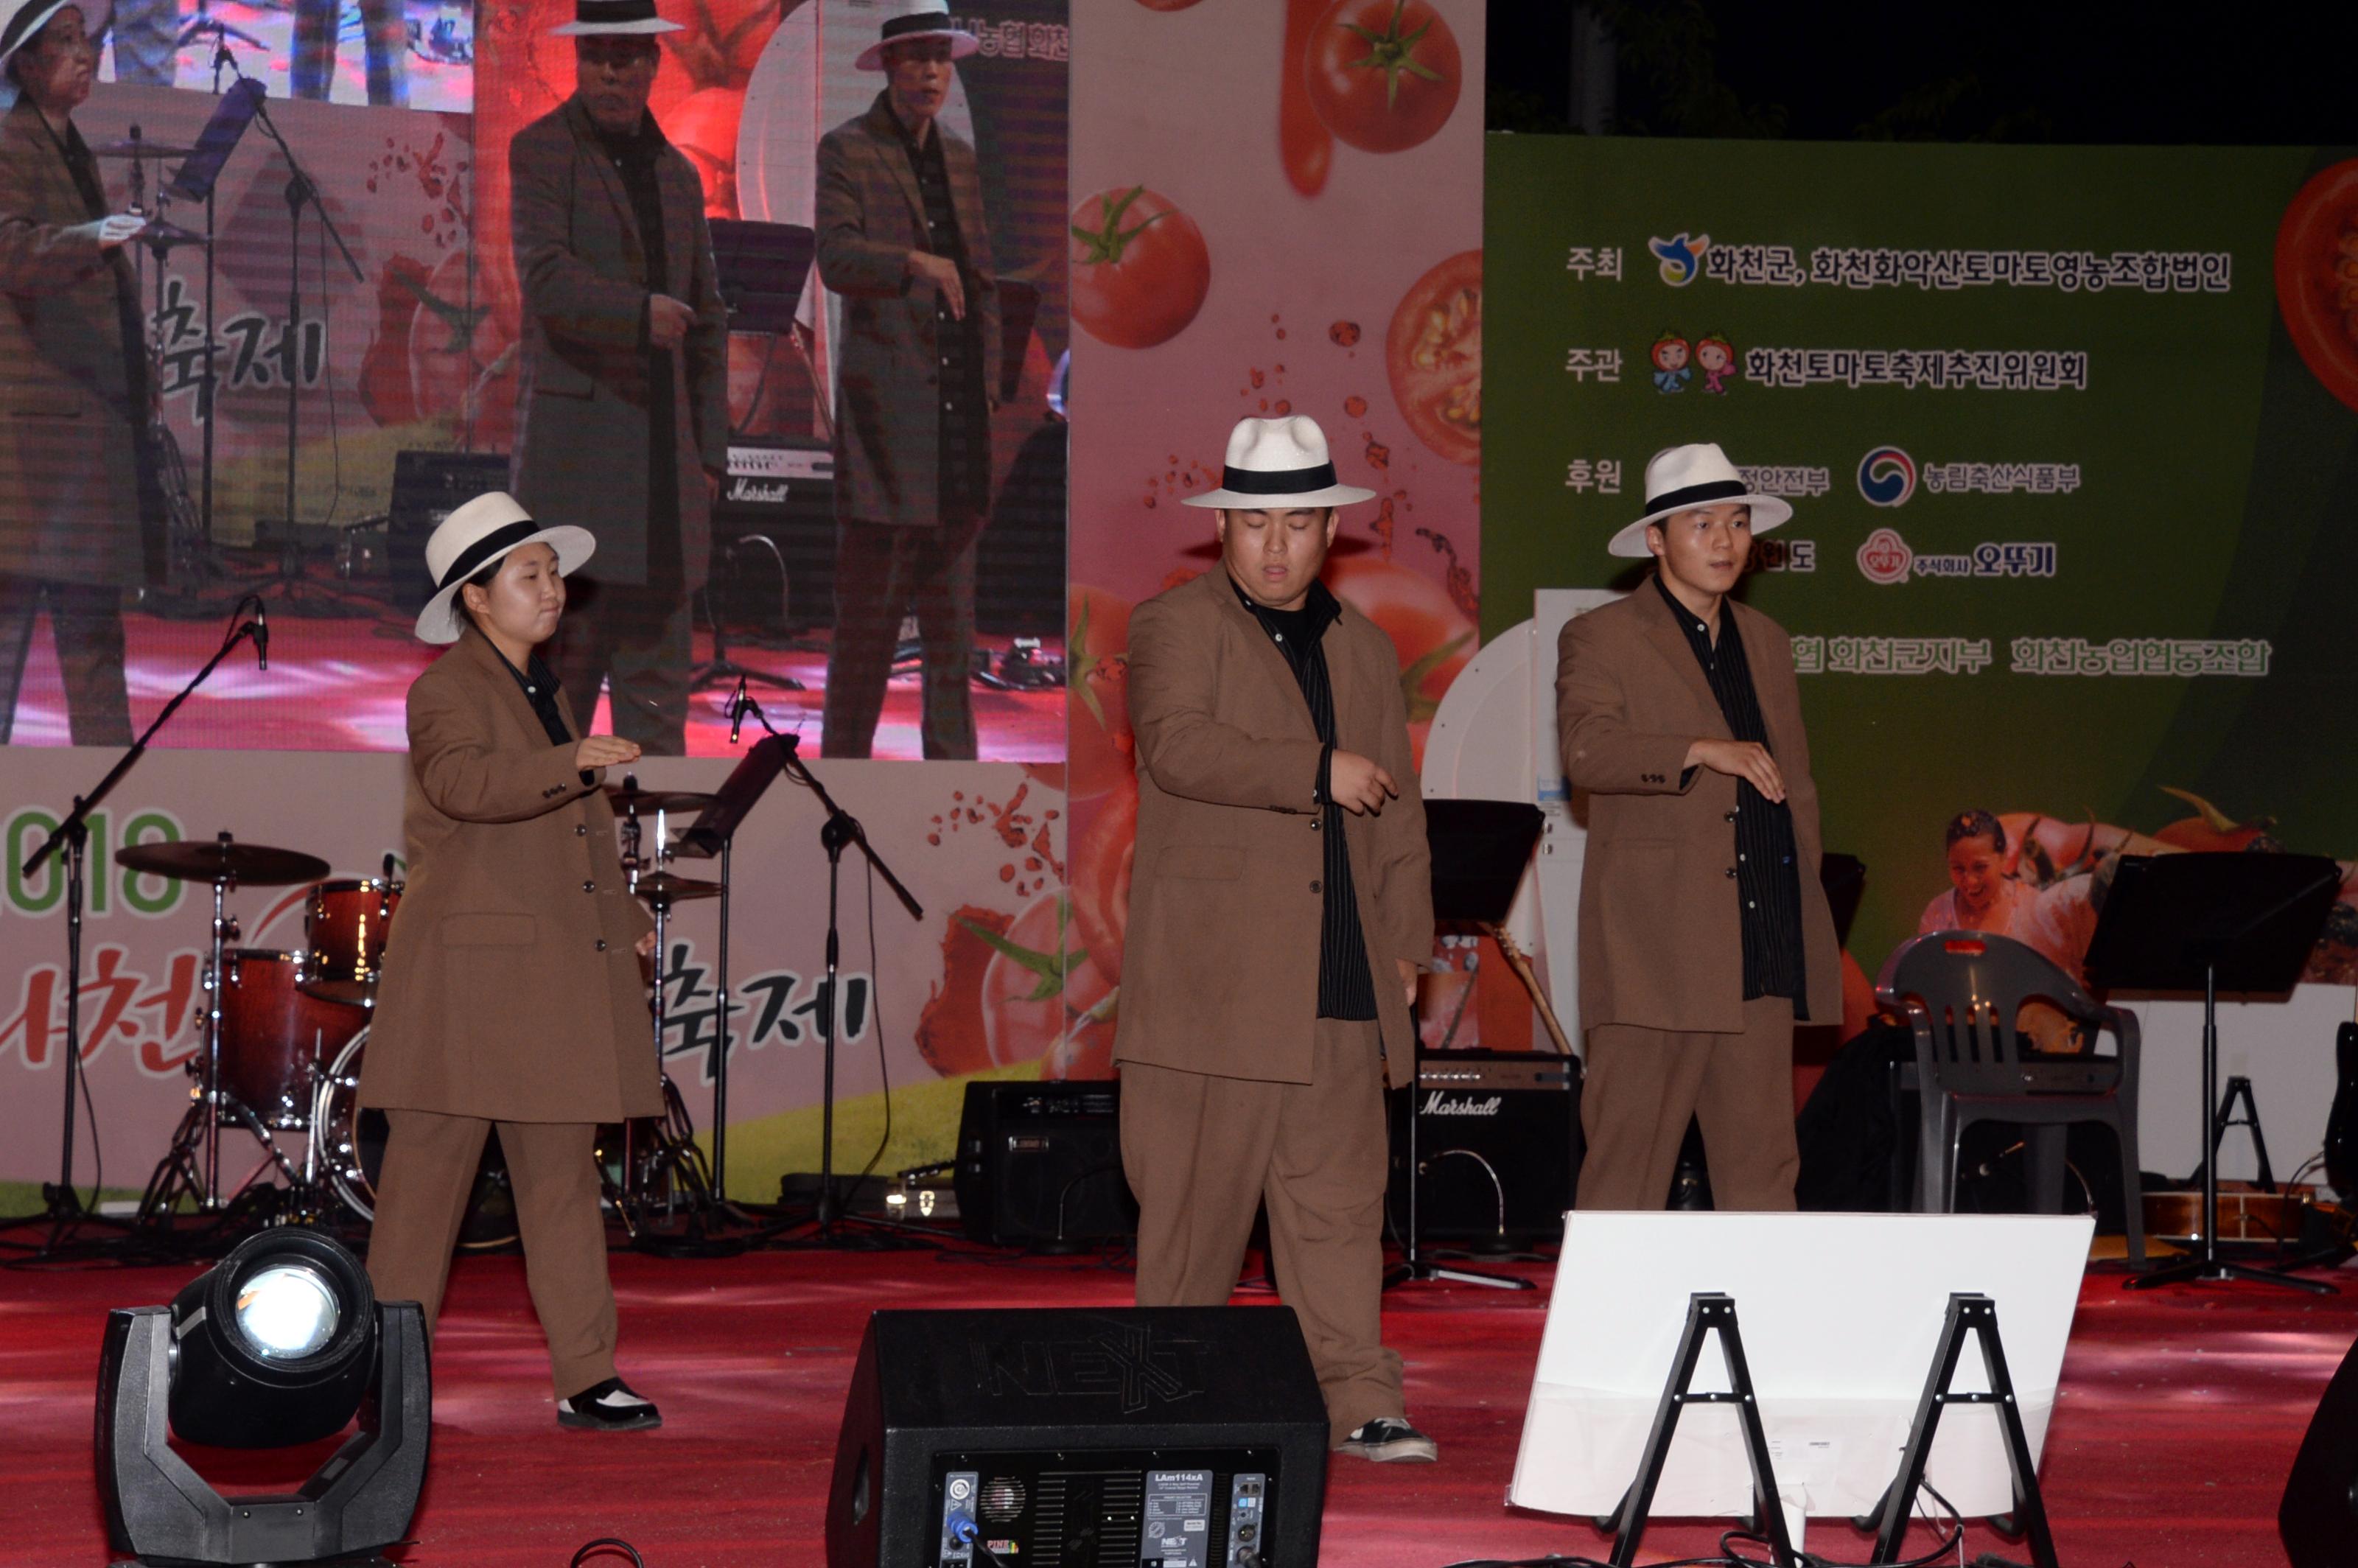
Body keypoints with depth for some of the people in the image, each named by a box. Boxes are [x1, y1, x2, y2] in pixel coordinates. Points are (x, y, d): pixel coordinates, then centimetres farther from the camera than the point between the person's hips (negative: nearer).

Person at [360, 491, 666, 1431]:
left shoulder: (548, 695, 20)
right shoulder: (447, 691, -6)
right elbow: (465, 782, -28)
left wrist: (626, 920, 20)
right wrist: (572, 763, -37)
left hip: (553, 978, 8)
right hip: (465, 972, -8)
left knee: (563, 1174, 6)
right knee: (430, 1169, -4)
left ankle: (586, 1377, 7)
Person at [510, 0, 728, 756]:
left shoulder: (678, 174, 17)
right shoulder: (540, 150, -1)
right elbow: (545, 276, -15)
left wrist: (709, 453, 13)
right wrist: (638, 311, -30)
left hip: (662, 453, 6)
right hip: (574, 433, -6)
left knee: (657, 659, 5)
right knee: (562, 649, -5)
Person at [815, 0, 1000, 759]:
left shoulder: (960, 157, 17)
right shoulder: (846, 151, -2)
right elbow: (837, 258, -17)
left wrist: (989, 382, 14)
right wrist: (914, 263, -35)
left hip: (958, 406, 6)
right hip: (885, 404, -6)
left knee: (953, 603, 7)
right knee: (869, 596, -5)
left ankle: (953, 761, 12)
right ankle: (845, 758, 2)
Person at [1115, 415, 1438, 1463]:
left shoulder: (1363, 652, 19)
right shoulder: (1174, 628, 0)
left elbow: (1394, 810, 21)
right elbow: (1178, 746, -18)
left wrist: (1405, 939, 13)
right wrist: (1318, 770, -17)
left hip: (1339, 981, 5)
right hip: (1212, 973, -5)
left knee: (1339, 1197, 1)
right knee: (1197, 1192, -1)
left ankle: (1356, 1402, 1)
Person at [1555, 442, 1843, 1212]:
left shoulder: (1767, 642, 21)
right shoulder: (1600, 640, 1)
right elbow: (1587, 751, -17)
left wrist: (1803, 909, 18)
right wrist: (1702, 751, -25)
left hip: (1762, 950, 6)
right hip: (1657, 948, -6)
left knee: (1762, 1165, 5)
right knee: (1629, 1156, -5)